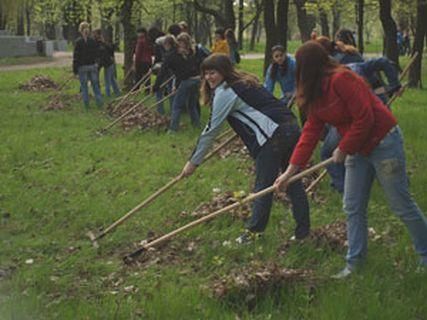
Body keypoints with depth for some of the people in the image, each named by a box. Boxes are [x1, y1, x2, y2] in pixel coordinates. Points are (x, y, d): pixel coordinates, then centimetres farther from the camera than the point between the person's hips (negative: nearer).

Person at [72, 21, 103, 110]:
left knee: (84, 86, 4)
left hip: (82, 67, -1)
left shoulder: (78, 42, -8)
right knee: (95, 85, 9)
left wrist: (75, 69, -1)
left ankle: (86, 106, 4)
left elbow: (76, 56, -5)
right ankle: (99, 103, 12)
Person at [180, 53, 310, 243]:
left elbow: (211, 130, -2)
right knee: (293, 181, 13)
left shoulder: (224, 93, -3)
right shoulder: (244, 83, 23)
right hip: (292, 127, 9)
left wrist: (194, 161, 3)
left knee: (263, 187, 3)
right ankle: (303, 230, 18)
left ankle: (255, 231, 13)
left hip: (273, 136, -9)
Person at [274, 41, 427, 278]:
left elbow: (364, 119, -25)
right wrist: (290, 171, 0)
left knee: (402, 205, 0)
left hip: (383, 141, -9)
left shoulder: (342, 79, -24)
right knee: (353, 208, 9)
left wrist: (343, 149, -14)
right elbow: (310, 133, 4)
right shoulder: (315, 94, 5)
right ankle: (354, 262, 18)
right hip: (358, 149, 9)